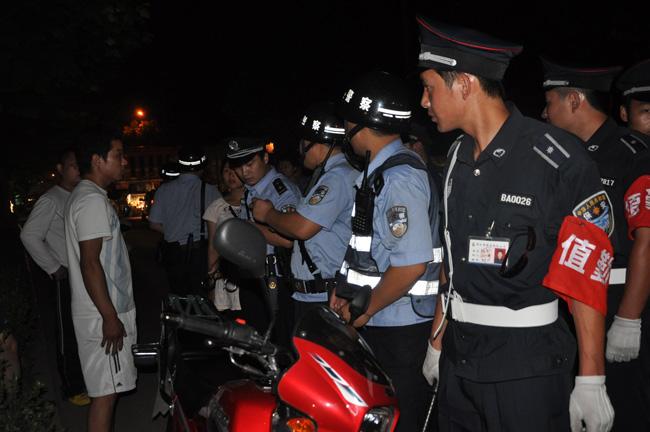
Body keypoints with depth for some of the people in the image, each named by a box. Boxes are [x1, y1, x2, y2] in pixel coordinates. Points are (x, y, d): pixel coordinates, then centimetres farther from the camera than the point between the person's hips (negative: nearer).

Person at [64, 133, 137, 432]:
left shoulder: (83, 196, 17)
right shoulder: (93, 200, -17)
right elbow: (90, 263, -22)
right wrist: (110, 317, -21)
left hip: (102, 312, 10)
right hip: (103, 316, -10)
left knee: (104, 390, 16)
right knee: (106, 392, -4)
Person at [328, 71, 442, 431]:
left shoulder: (399, 177, -20)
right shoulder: (377, 172, 12)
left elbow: (412, 264, -25)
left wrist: (366, 310, -15)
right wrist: (347, 289, 12)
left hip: (400, 329, -10)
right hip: (380, 324, 10)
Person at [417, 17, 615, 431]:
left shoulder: (558, 158, -15)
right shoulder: (456, 158, 7)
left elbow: (585, 277, -15)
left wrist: (591, 380, -14)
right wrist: (437, 342, 15)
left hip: (527, 365, -6)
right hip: (458, 358, 6)